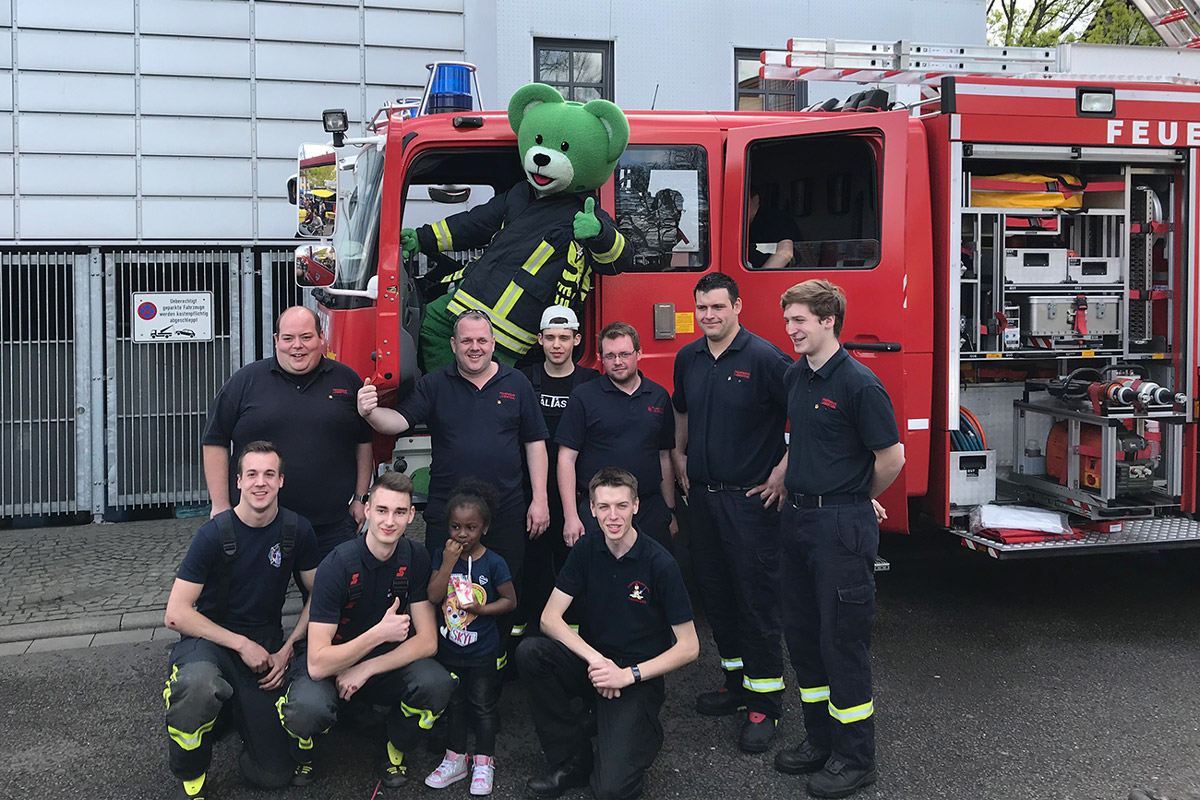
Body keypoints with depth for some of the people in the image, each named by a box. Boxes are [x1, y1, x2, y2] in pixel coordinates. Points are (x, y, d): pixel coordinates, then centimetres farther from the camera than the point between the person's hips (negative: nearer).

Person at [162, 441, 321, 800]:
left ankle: (238, 709, 28)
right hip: (211, 638, -3)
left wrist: (287, 649, -7)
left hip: (266, 642, 3)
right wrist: (242, 644, -18)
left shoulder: (297, 531, -4)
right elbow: (176, 614, -16)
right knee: (198, 684, -42)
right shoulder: (215, 534, -15)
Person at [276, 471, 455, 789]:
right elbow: (317, 664, -26)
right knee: (307, 708, -37)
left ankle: (396, 751, 3)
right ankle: (303, 755, 2)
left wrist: (366, 669, -21)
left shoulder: (415, 559, -9)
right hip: (332, 666, -3)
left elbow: (427, 640, -10)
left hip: (388, 666, 3)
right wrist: (380, 634, -36)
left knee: (437, 684, -29)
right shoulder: (338, 565, -22)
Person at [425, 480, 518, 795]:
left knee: (484, 706, 10)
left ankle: (484, 763, 24)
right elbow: (433, 597, -15)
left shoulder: (493, 563, -13)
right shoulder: (442, 557, -6)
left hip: (482, 652, -3)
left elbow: (510, 600, -7)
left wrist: (482, 609, -20)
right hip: (449, 649, 3)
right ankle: (455, 760, 31)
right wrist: (448, 563, -23)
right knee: (453, 704, 16)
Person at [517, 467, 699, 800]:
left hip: (639, 677, -5)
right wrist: (595, 659, -20)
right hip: (593, 663, 5)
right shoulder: (586, 550, -1)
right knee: (529, 652, -26)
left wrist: (628, 675, -19)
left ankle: (644, 733, 11)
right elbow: (550, 618, -5)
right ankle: (572, 763, -7)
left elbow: (689, 647, -12)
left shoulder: (660, 563, -15)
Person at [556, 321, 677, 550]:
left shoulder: (659, 396, 10)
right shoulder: (583, 396, -1)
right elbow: (567, 458, -3)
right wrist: (571, 517, -10)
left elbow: (665, 457, 15)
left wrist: (670, 512, 14)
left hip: (650, 510, 3)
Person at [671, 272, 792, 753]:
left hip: (750, 498, -6)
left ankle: (765, 703, 5)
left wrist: (784, 470, -13)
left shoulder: (763, 358, -12)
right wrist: (680, 456, 18)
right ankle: (736, 681, 28)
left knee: (756, 598, -3)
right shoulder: (688, 358, 8)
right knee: (715, 594, 14)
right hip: (702, 496, 7)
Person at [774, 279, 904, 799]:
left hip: (841, 524, -8)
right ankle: (820, 739, 28)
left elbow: (891, 457, -11)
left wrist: (857, 498, 2)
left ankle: (855, 757, 11)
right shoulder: (795, 377, 9)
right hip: (798, 517, 8)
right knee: (801, 632, 14)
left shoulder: (859, 384, -15)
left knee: (842, 639, -1)